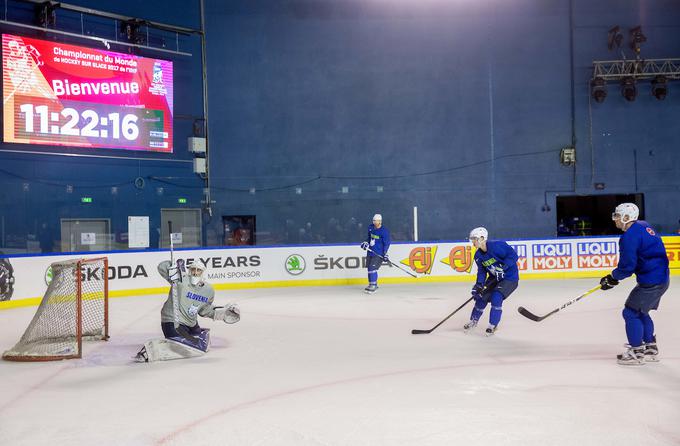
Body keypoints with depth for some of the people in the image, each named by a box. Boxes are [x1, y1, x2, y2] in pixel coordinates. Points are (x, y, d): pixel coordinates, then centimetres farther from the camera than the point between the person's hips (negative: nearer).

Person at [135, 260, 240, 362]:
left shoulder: (208, 290, 2)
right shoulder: (181, 279, -16)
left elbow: (205, 309, 15)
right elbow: (162, 267, -23)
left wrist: (222, 312, 5)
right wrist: (173, 267, -41)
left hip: (191, 323, 8)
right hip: (172, 321, -8)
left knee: (203, 345, 21)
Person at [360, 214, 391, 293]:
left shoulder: (384, 231, -14)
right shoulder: (371, 227, 6)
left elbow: (386, 243, -13)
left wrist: (385, 254, -20)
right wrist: (366, 242, 6)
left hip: (379, 254, -7)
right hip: (370, 251, 8)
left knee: (372, 268, -17)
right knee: (369, 268, 12)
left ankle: (373, 286, -10)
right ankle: (373, 284, 26)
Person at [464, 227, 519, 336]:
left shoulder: (497, 245, -26)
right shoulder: (478, 255, -2)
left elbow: (513, 255, -26)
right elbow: (482, 271, 3)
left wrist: (503, 267, -35)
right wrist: (479, 284, -11)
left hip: (510, 277, -8)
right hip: (494, 278, 8)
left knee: (496, 298, -21)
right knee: (481, 297, 5)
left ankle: (492, 326, -6)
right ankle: (473, 321, 26)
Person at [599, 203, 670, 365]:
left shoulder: (629, 236, -20)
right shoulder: (643, 226, 12)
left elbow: (627, 266, -19)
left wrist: (612, 278, -3)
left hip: (651, 282, -10)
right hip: (662, 277, 10)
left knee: (631, 312, -2)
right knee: (640, 312, 21)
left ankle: (636, 352, 5)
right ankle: (650, 349, 29)